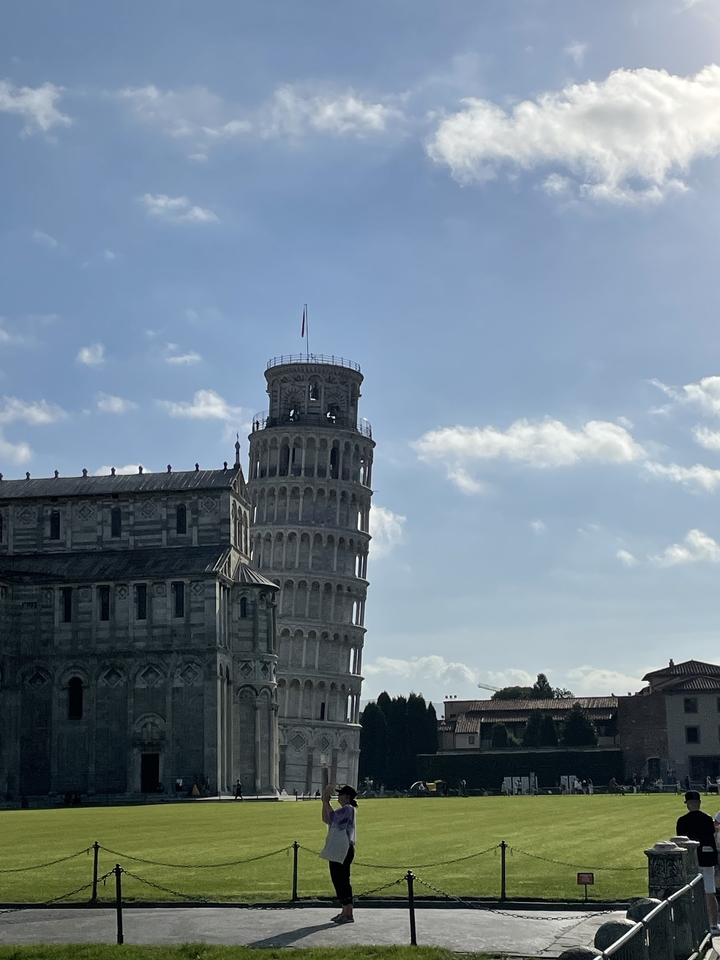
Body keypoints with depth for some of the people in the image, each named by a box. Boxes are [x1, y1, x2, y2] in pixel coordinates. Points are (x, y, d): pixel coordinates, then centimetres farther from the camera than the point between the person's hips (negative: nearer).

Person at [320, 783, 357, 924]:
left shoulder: (348, 809, -12)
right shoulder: (343, 810, 19)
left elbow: (332, 816, -24)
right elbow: (326, 819, 20)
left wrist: (326, 802, -14)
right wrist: (324, 803, 11)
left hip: (343, 851, -10)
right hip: (337, 850, 10)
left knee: (343, 880, -9)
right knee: (338, 879, 12)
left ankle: (349, 914, -8)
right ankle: (344, 911, 18)